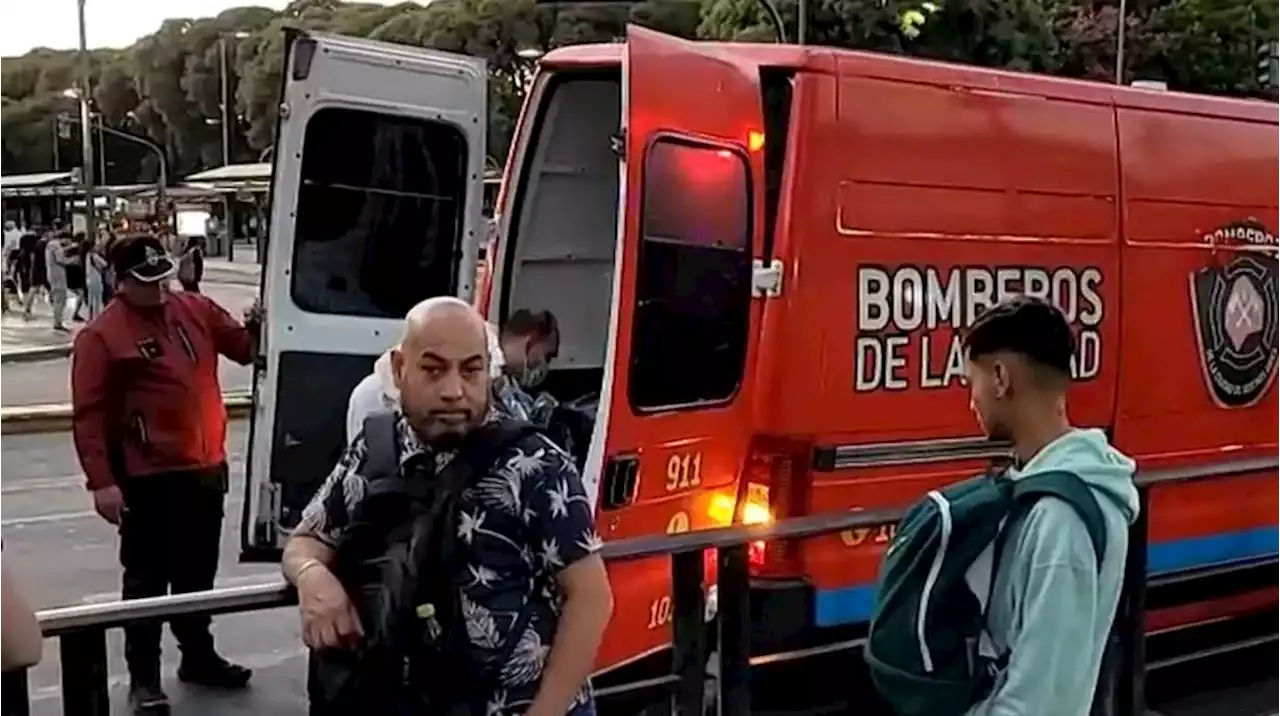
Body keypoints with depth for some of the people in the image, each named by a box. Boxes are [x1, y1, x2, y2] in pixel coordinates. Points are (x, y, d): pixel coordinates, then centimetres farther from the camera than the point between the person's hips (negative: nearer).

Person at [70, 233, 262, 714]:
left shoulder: (197, 310, 6)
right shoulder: (102, 335, -11)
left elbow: (246, 349, 15)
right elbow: (89, 414, -13)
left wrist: (257, 328, -8)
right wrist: (102, 481, -18)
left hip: (207, 470, 6)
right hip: (149, 479, -6)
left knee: (198, 572, 19)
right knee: (148, 579, 4)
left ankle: (198, 656, 35)